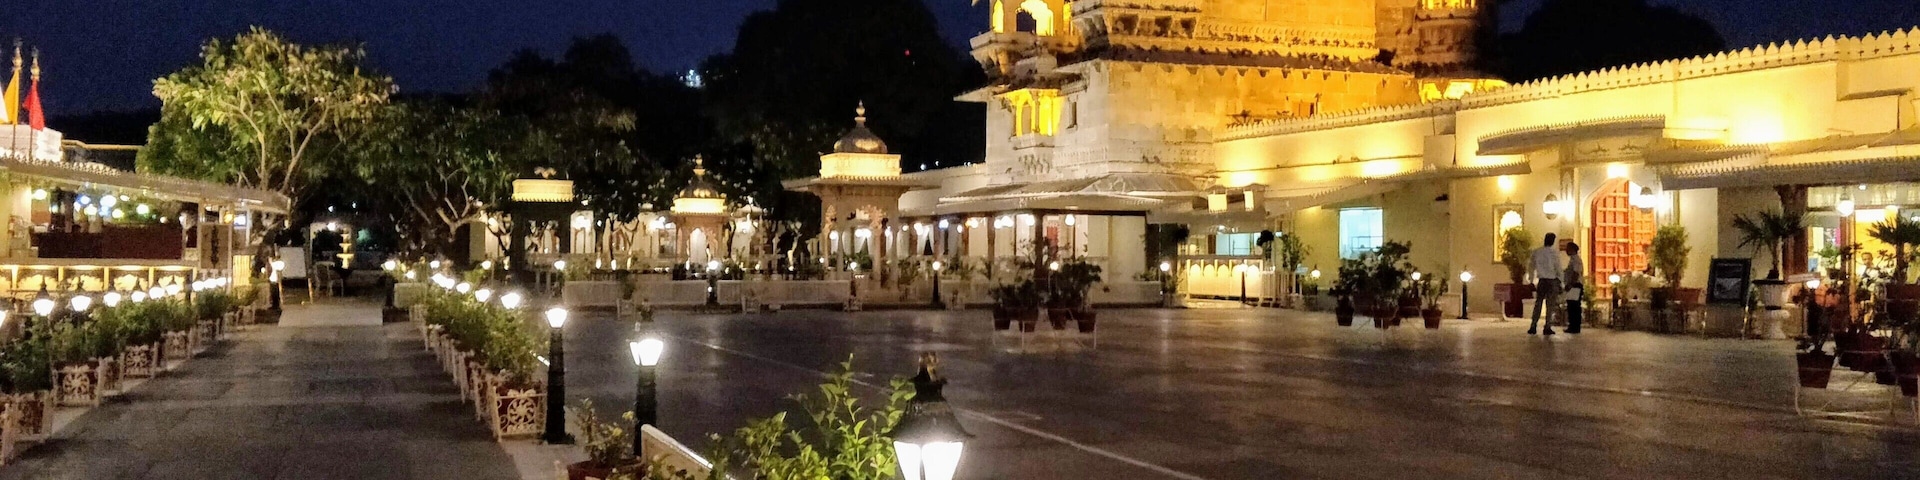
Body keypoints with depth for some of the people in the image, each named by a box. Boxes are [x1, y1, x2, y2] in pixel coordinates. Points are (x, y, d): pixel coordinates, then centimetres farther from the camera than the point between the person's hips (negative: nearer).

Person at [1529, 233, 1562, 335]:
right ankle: (1547, 327, 4)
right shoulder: (1554, 253, -11)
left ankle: (1533, 326, 2)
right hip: (1552, 280, -3)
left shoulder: (1536, 252, -1)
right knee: (1550, 305, 4)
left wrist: (1531, 282, 14)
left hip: (1541, 280, 3)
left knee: (1538, 303, 9)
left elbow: (1531, 266, 6)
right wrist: (1560, 283, 1)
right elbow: (1558, 269, -8)